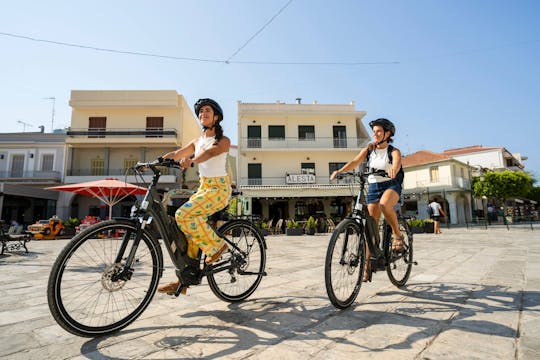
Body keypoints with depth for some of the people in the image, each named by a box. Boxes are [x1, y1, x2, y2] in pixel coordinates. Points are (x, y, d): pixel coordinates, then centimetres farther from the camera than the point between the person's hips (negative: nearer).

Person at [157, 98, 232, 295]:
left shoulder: (223, 140, -4)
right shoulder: (197, 141, 16)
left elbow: (211, 152, -25)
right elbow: (176, 154, 8)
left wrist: (191, 160, -45)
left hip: (219, 188, -6)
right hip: (203, 187, 7)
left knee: (183, 215, -25)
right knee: (188, 228, -3)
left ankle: (216, 245, -8)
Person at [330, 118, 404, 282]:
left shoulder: (393, 151, -2)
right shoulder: (369, 149, 6)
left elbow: (397, 161, -25)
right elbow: (355, 161, -9)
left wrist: (393, 170, -49)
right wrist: (339, 171, -27)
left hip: (391, 185, -3)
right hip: (373, 186, 3)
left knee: (384, 205, -38)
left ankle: (397, 235, -11)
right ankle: (368, 265, 5)